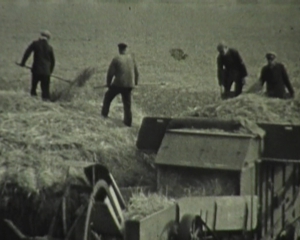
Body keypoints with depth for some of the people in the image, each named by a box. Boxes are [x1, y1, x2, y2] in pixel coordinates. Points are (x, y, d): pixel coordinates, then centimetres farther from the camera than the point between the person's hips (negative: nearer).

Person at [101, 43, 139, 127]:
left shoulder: (116, 59, -9)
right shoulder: (131, 58, 3)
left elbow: (110, 73, -7)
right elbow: (136, 71, 11)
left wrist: (108, 83, 8)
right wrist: (135, 81, 26)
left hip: (118, 84, -3)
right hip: (129, 85, 3)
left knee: (108, 96, 21)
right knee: (127, 103, 13)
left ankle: (104, 113, 27)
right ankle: (128, 121, 11)